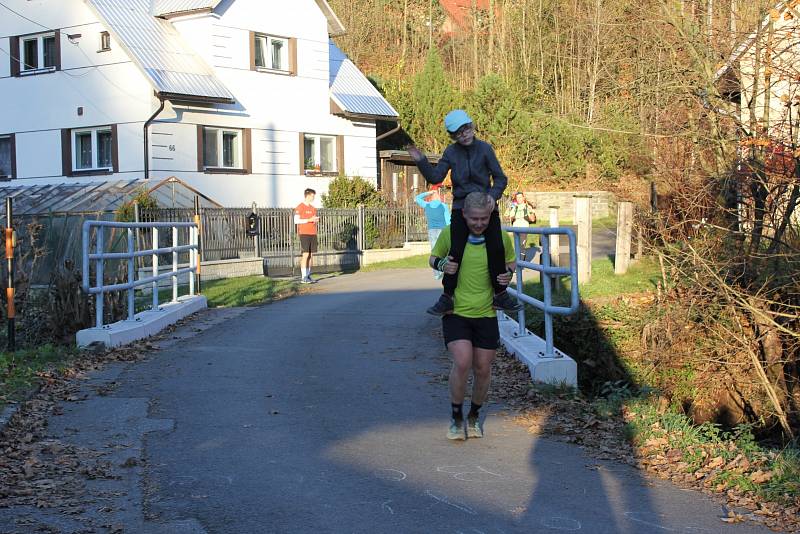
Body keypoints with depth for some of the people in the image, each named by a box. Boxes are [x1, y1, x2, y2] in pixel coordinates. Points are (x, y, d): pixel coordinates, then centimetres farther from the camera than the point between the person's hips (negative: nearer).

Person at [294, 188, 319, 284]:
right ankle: (303, 277, -8)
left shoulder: (313, 208, 17)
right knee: (305, 255, -9)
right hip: (304, 234, -7)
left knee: (310, 255, 5)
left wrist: (316, 219, 4)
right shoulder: (300, 207, -5)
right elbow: (296, 220, -12)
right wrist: (309, 220, -17)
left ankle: (308, 275, 9)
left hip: (313, 234, 7)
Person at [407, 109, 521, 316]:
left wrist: (493, 196, -15)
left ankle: (500, 295, 5)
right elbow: (435, 177, -1)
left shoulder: (484, 148, -2)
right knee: (456, 251, -9)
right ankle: (447, 297, -2)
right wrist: (421, 161, -15)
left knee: (496, 249, -7)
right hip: (461, 207, 0)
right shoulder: (451, 152, 4)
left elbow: (500, 178, 1)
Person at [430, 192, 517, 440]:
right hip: (455, 311, -2)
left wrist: (508, 273, -9)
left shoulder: (501, 238, -5)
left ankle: (474, 416, 33)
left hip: (486, 313, 2)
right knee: (462, 362, -19)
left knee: (482, 369, 7)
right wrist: (442, 264, -16)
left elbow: (510, 261, 14)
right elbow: (433, 258, 7)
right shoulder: (450, 233, -9)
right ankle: (456, 417, 4)